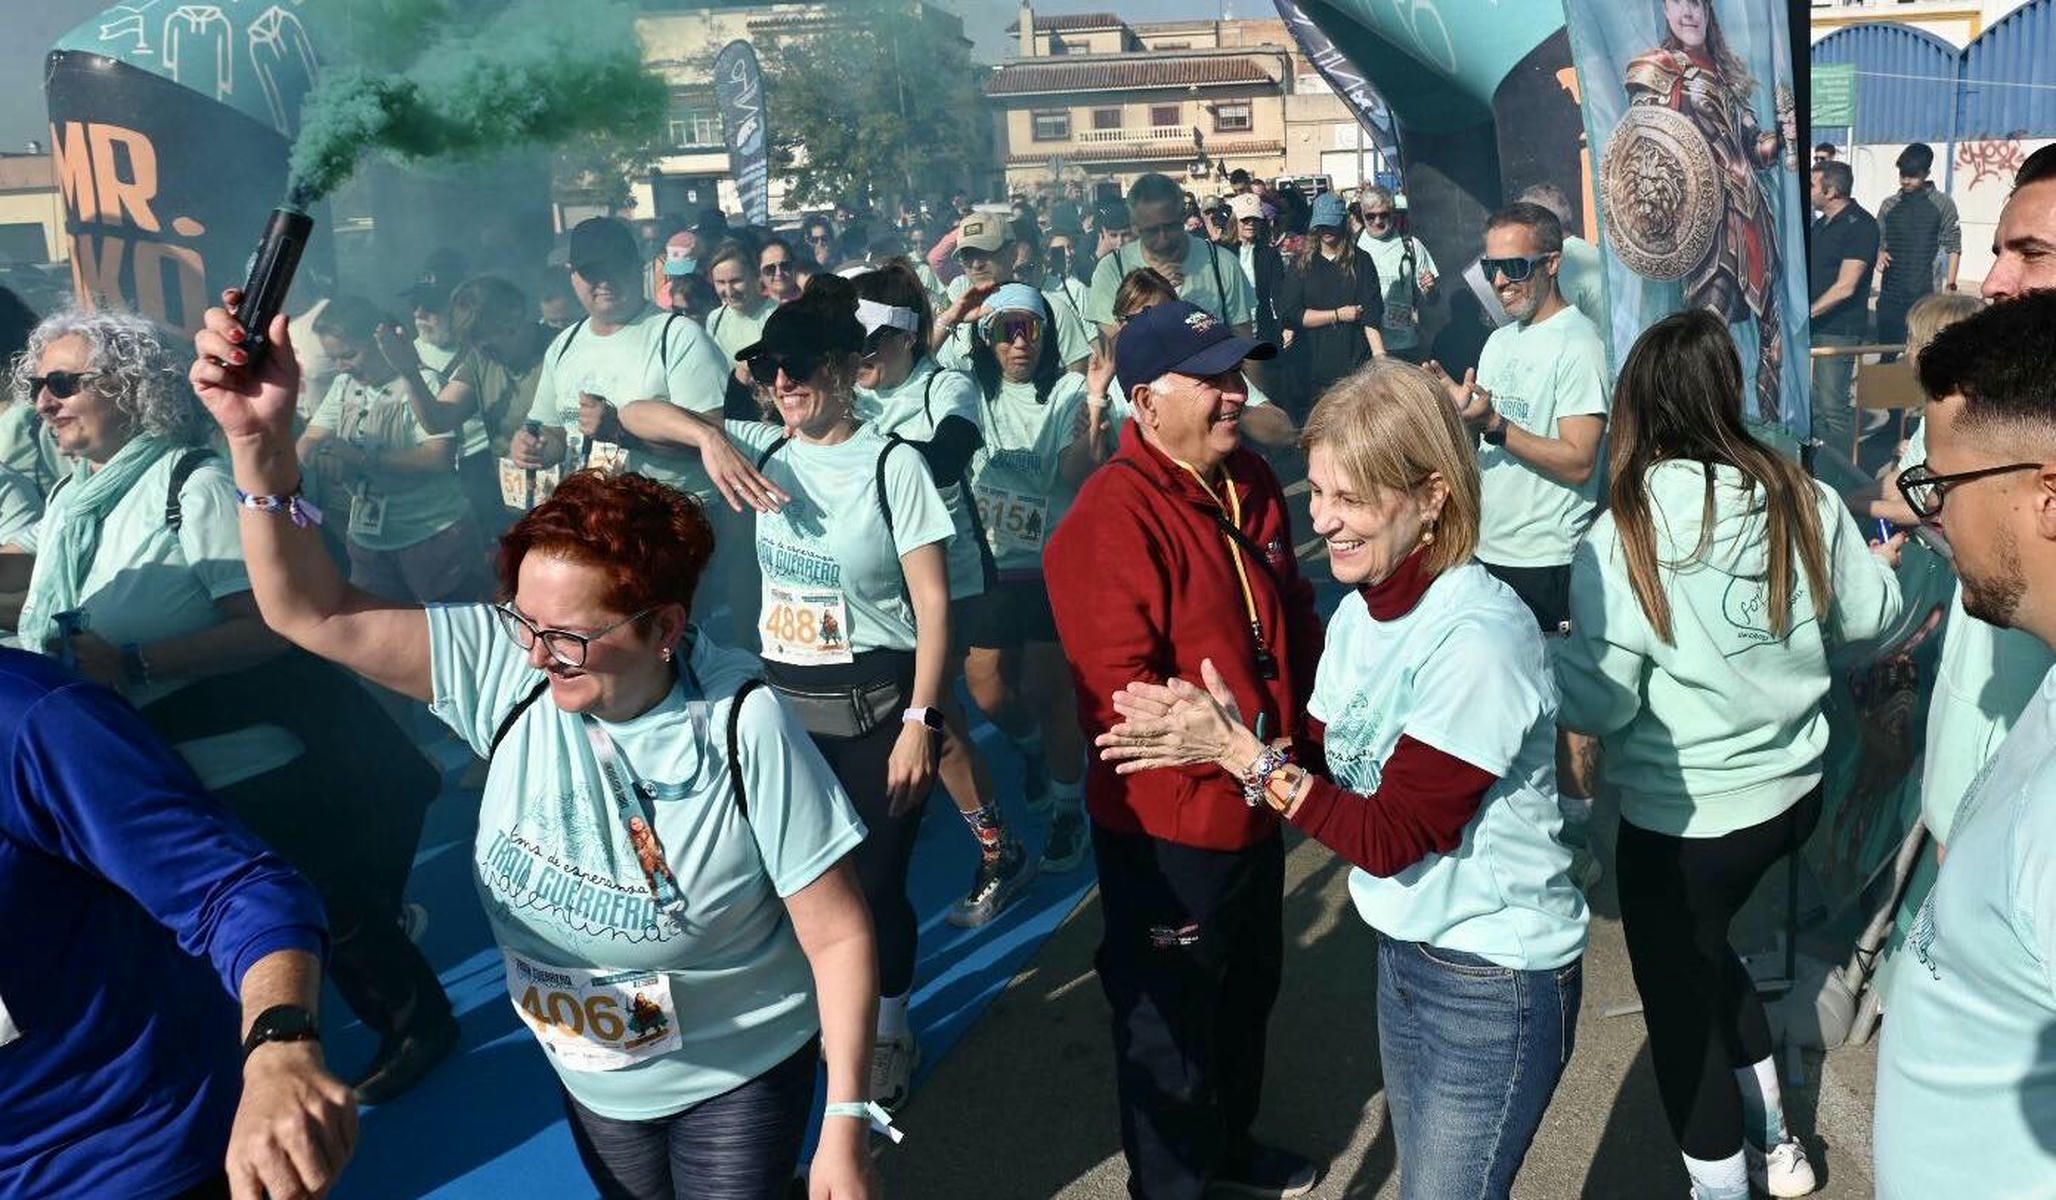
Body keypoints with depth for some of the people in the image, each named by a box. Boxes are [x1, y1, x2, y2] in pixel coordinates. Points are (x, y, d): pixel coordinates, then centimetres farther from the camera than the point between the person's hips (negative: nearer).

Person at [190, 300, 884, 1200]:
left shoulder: (744, 727, -26)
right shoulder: (504, 667, -16)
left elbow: (839, 936, -20)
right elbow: (309, 611, -17)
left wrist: (846, 1126, -18)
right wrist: (261, 439, -31)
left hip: (738, 1077, -4)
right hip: (589, 1075, 4)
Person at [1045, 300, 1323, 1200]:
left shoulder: (1250, 482, 3)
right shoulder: (1113, 516, -25)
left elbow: (1294, 617, 13)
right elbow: (1120, 693, -28)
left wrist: (1311, 731, 2)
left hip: (1256, 804, 9)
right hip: (1167, 823, -9)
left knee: (1249, 989, 28)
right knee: (1170, 1020, 11)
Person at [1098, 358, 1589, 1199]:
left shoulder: (1477, 637, -26)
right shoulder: (1359, 613, 0)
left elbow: (1389, 838, -23)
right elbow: (1335, 780, 2)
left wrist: (1242, 753, -26)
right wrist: (1221, 739, -14)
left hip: (1497, 981, -8)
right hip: (1403, 953, 8)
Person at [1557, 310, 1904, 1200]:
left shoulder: (1621, 538, -20)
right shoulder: (1803, 502, -7)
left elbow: (1599, 701, -18)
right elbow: (1866, 618, 9)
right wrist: (1883, 564, 30)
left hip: (1682, 819, -6)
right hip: (1793, 790, 6)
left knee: (1681, 1004, 15)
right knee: (1705, 951, 30)